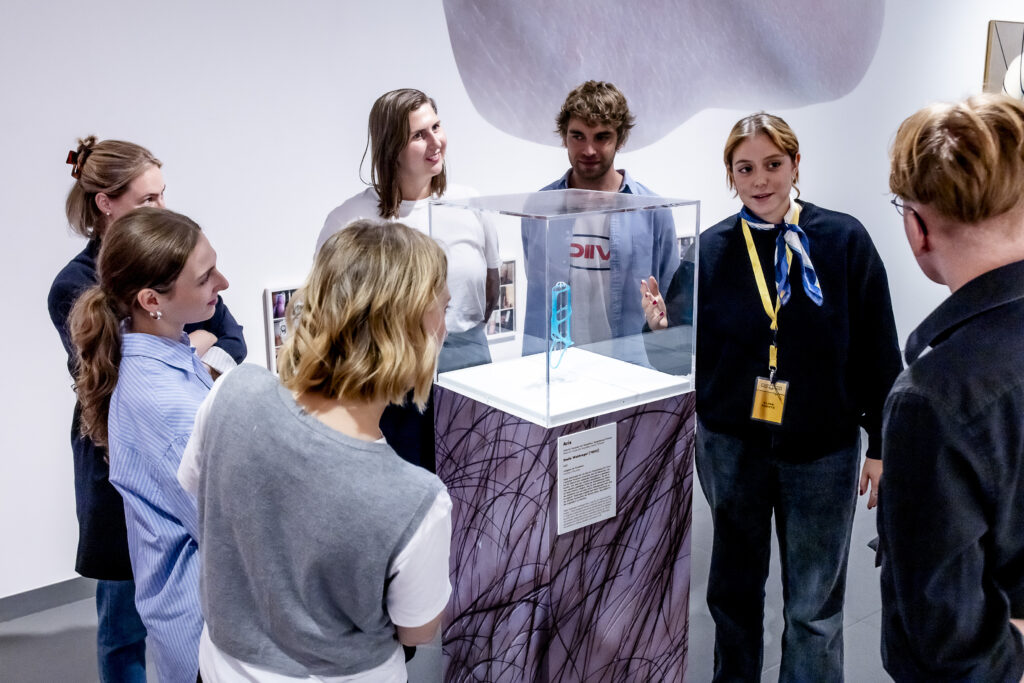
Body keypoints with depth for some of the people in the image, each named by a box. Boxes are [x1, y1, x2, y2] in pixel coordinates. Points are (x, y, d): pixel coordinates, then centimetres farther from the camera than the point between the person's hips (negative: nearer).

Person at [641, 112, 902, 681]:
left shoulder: (843, 240, -6)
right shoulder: (710, 250, -2)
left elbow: (877, 352, -2)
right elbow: (691, 352, -2)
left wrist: (882, 443, -1)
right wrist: (663, 326, -23)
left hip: (822, 449, -2)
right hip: (731, 447, 2)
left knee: (814, 607, 9)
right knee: (734, 590, 19)